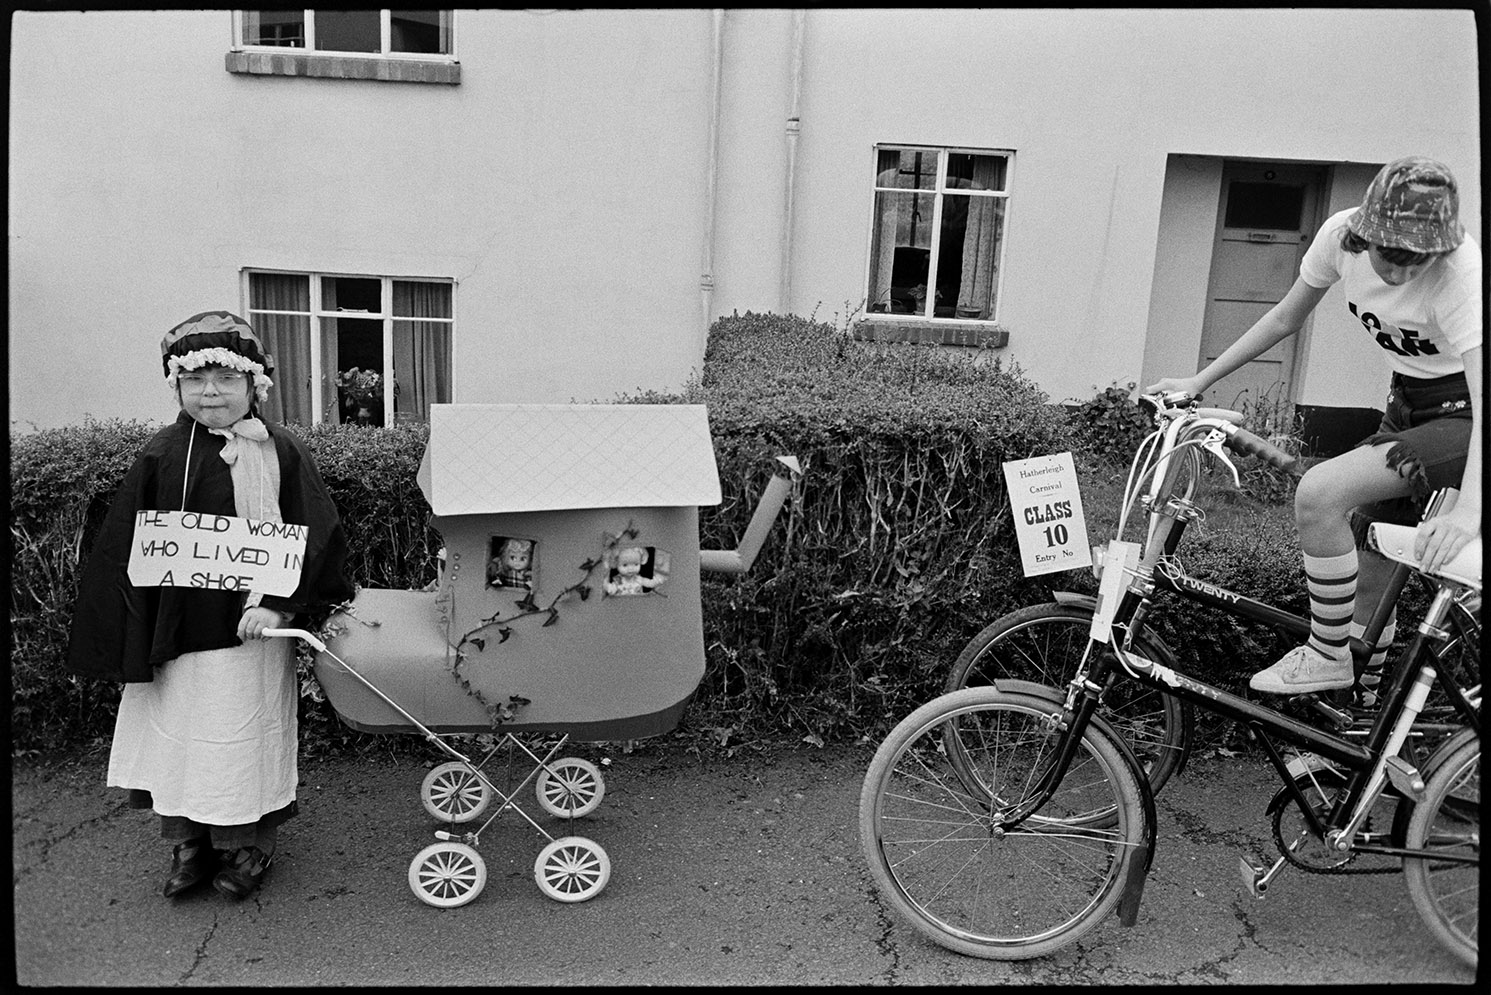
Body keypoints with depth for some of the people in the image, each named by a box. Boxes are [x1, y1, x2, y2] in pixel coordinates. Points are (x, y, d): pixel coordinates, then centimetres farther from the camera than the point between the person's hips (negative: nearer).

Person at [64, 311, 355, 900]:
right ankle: (188, 845, 31)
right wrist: (134, 639, -2)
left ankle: (245, 847, 27)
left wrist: (280, 605, -16)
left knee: (244, 739, 7)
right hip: (177, 629, 2)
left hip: (251, 630, -2)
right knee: (177, 735, 11)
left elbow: (315, 536, -7)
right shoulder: (162, 456, 0)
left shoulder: (281, 453, -4)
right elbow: (123, 550, 2)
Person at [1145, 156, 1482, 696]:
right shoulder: (1341, 234, -13)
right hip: (1408, 405, 6)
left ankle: (1329, 655, -9)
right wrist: (1197, 382, 0)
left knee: (1319, 491, -26)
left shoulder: (1459, 269, -28)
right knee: (1366, 574, 7)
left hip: (1462, 415, -6)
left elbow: (1482, 398, -36)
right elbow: (1286, 318, 3)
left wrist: (1468, 512, -48)